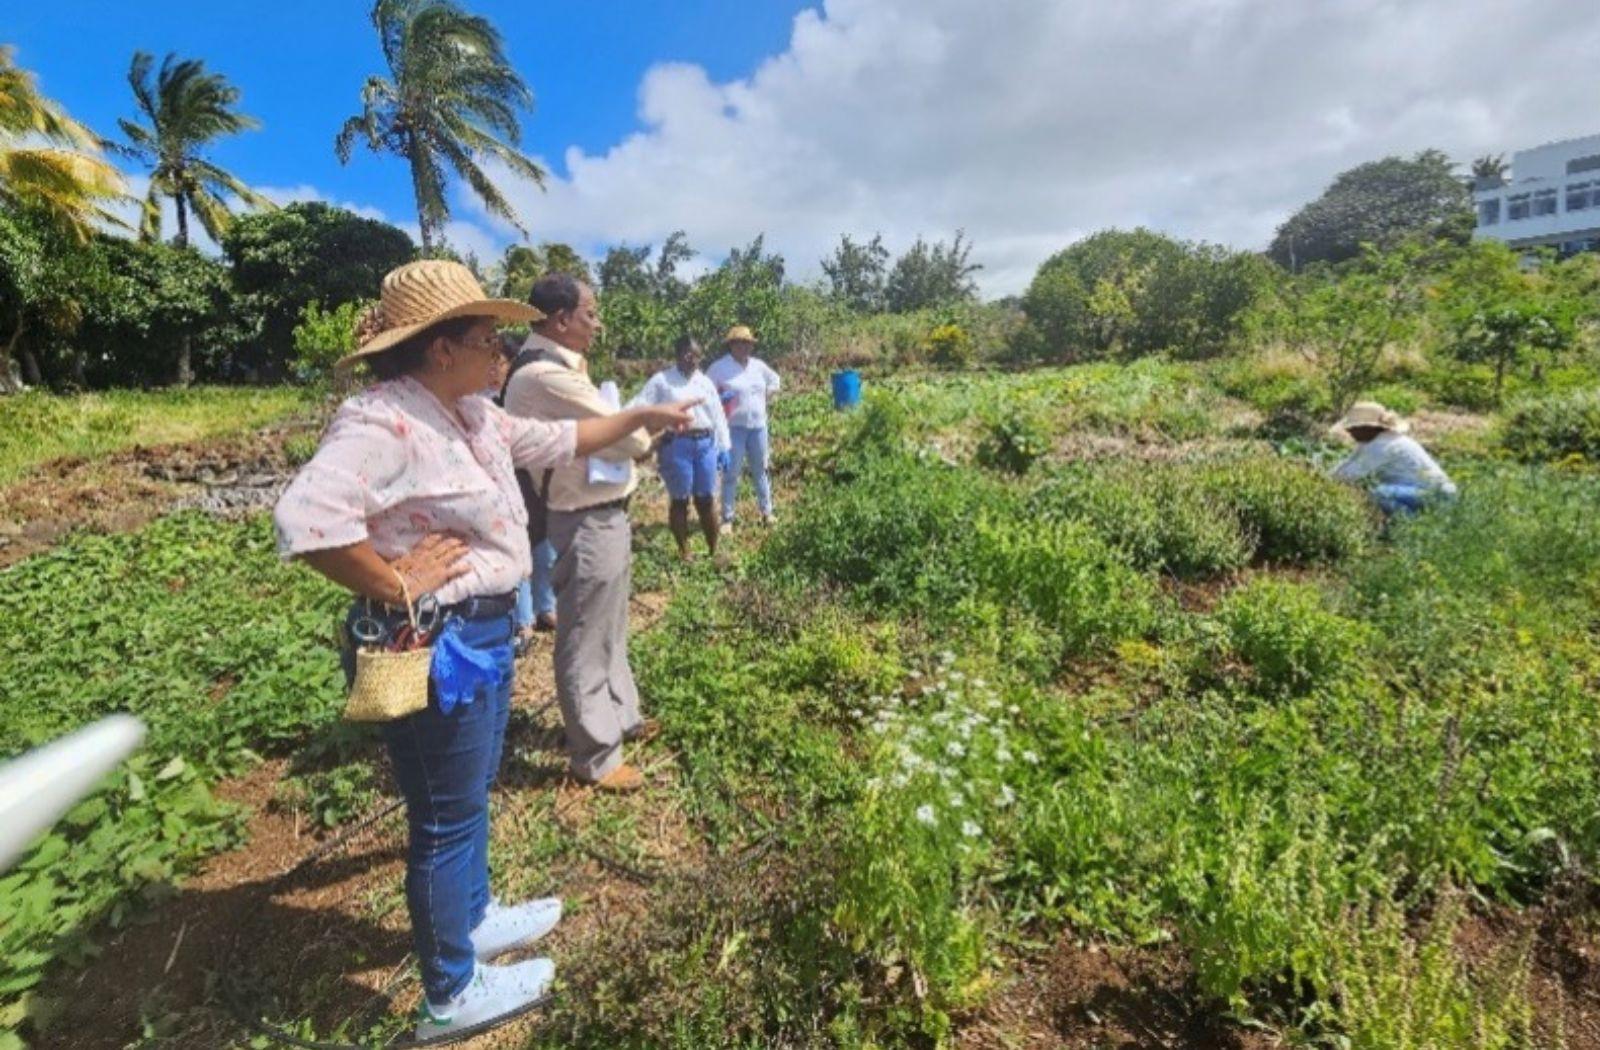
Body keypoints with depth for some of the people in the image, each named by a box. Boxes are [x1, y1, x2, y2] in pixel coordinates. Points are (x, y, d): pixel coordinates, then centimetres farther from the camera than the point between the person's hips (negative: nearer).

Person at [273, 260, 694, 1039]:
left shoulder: (474, 415, 8)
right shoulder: (383, 422, -23)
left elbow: (557, 441, 19)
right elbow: (305, 518, -34)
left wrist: (642, 417, 19)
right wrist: (396, 585, -24)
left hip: (483, 631, 10)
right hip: (434, 646, -10)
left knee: (471, 794, 26)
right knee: (447, 815, 9)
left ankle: (474, 917, 51)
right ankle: (452, 993, 33)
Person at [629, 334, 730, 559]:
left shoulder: (705, 382, 13)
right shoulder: (661, 380, 1)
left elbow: (718, 415, 15)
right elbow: (639, 405, -7)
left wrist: (723, 447, 11)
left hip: (705, 444, 3)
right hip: (676, 446, -3)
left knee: (706, 499, 9)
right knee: (679, 500, 5)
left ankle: (714, 549, 20)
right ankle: (683, 551, 18)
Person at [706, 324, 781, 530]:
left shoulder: (758, 365, 7)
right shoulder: (720, 367, -8)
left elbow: (774, 381, 23)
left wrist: (764, 397, 10)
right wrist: (719, 405, -17)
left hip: (758, 425, 5)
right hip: (733, 427, -5)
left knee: (760, 470, 14)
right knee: (731, 473, -2)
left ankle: (766, 511, 26)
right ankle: (727, 518, 6)